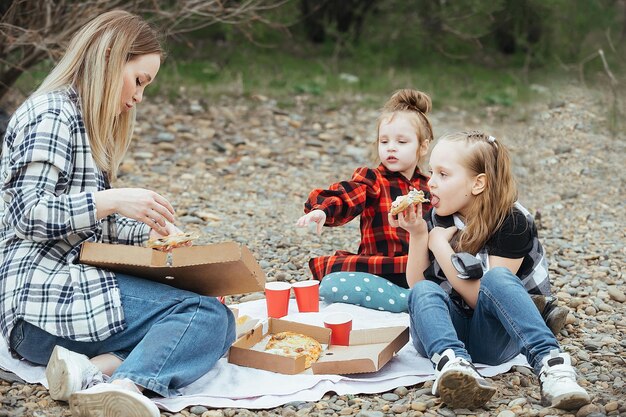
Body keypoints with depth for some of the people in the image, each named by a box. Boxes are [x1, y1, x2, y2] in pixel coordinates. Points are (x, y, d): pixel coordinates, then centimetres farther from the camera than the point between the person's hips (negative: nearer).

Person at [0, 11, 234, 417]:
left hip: (68, 283, 10)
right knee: (209, 316, -21)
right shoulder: (51, 114, -8)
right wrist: (112, 200, -25)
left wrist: (146, 231, 11)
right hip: (41, 301, -10)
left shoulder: (86, 121, 23)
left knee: (213, 316, -7)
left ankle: (96, 368, -26)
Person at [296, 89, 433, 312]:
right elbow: (343, 197, -17)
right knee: (331, 285, -33)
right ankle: (416, 300, -30)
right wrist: (322, 210, -38)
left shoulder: (429, 188, 17)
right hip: (379, 274, -1)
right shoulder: (372, 180, 5)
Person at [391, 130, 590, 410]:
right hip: (447, 330, 4)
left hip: (492, 338, -4)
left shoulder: (513, 223, -12)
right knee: (424, 291, -28)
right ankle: (451, 362, -56)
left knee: (497, 277, -32)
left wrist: (440, 246, -17)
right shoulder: (436, 218, 3)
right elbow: (416, 284, 2)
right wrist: (417, 235, -12)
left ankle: (549, 361, -47)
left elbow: (481, 298, -17)